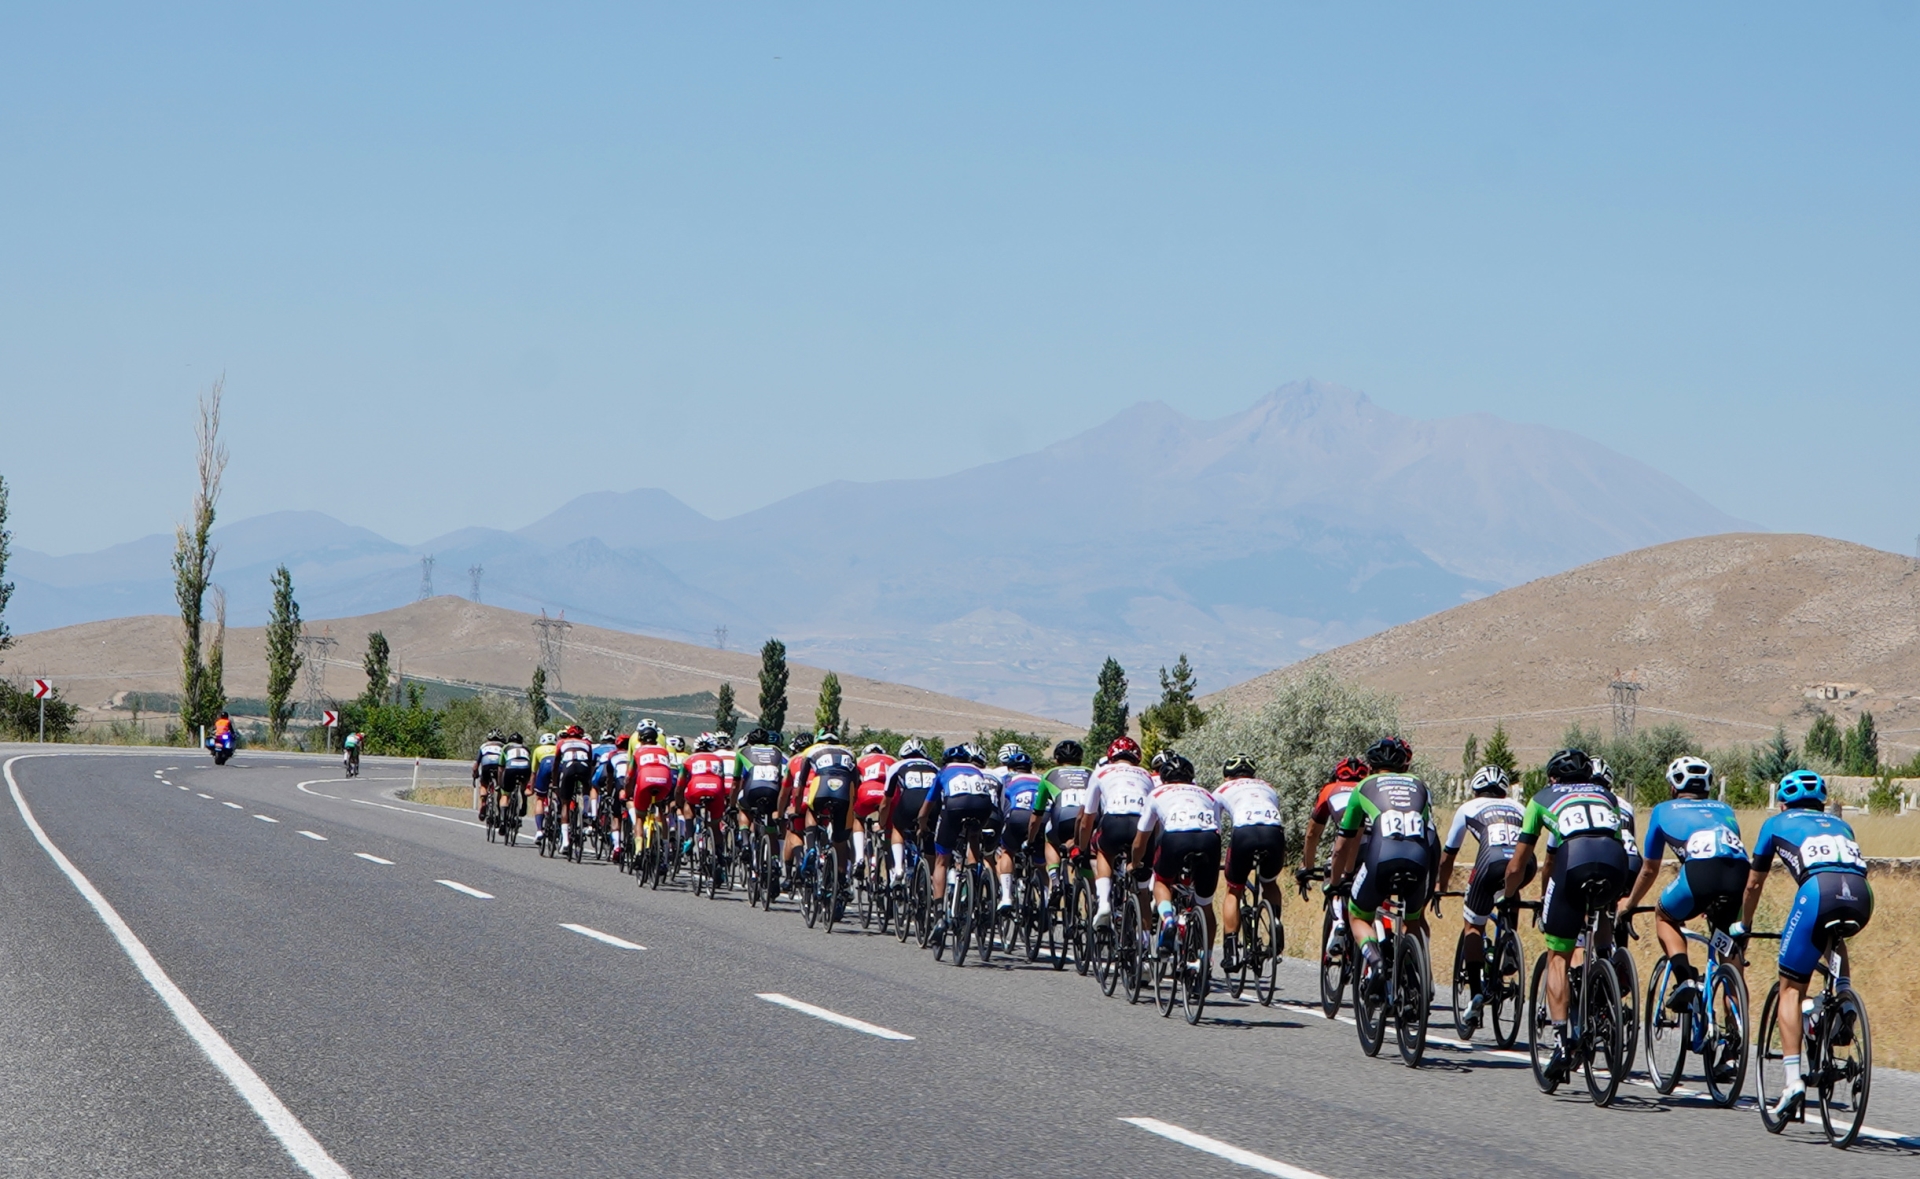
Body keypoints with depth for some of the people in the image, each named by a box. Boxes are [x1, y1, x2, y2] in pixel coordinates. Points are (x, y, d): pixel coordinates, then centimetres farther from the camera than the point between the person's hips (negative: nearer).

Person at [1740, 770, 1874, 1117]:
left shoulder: (1777, 823, 29)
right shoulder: (1839, 825, 38)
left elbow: (1754, 884, 35)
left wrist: (1743, 927, 51)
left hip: (1819, 890, -4)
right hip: (1862, 896, 4)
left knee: (1791, 987, 5)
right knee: (1834, 933, 40)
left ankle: (1793, 1078, -10)